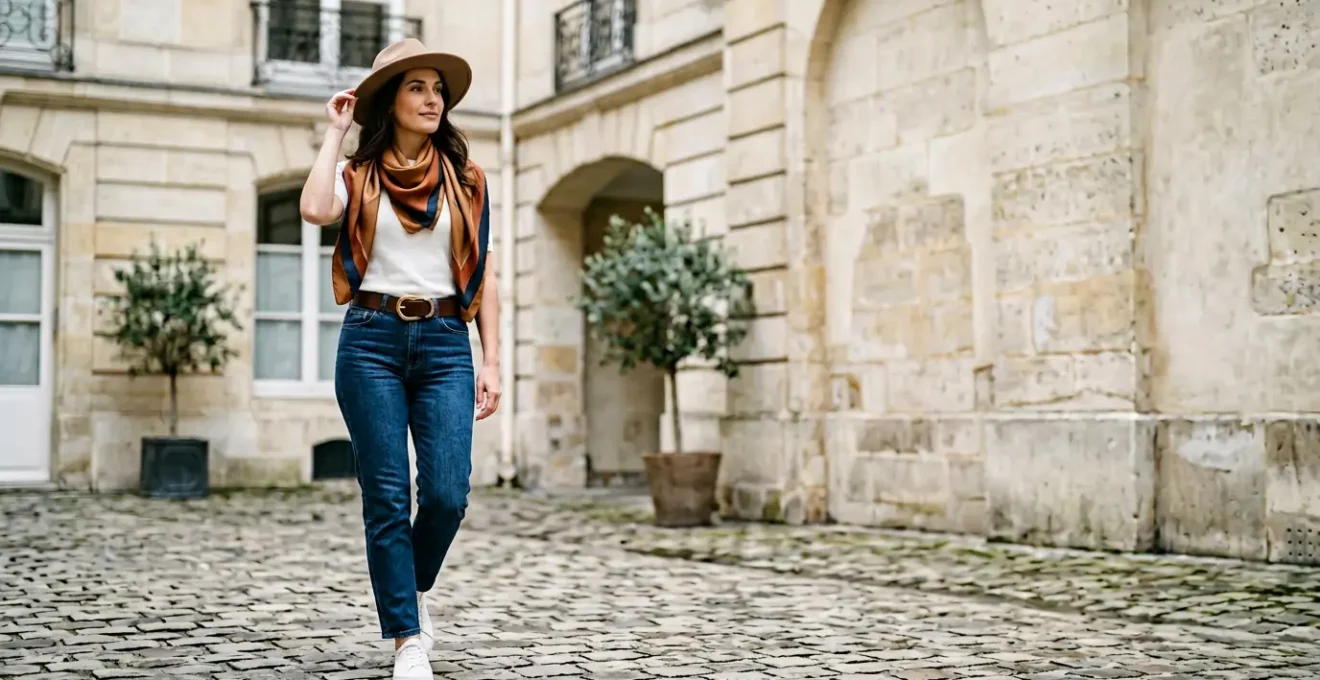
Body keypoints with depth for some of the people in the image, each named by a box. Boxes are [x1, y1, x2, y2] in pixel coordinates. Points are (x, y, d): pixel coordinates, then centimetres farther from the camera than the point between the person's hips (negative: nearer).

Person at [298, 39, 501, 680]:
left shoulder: (465, 179, 12)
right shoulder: (356, 175, 7)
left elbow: (483, 275, 11)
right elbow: (316, 209, -17)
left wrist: (491, 361, 3)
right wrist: (336, 131, -3)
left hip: (445, 343, 1)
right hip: (371, 341, -1)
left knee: (447, 494, -9)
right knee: (387, 499, -2)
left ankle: (413, 589, 22)